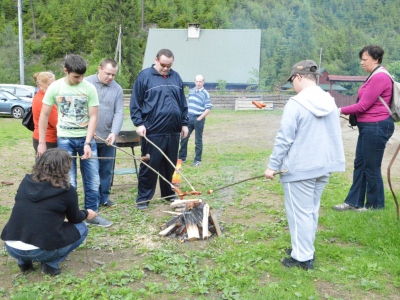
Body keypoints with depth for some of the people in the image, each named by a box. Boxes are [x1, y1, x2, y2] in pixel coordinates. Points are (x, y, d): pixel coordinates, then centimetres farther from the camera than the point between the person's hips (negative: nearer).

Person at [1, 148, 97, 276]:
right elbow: (75, 219, 11)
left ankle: (24, 262, 20)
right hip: (41, 250, -5)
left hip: (11, 247, 5)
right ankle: (50, 264, 4)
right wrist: (86, 213, 33)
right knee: (81, 228, 16)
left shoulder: (26, 182, 6)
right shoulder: (66, 191, -6)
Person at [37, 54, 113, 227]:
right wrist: (42, 143, -1)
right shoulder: (55, 88, -6)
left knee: (93, 180, 6)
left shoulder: (89, 88, -6)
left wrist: (88, 143, -13)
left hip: (86, 138, 1)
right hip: (65, 139, -1)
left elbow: (93, 117, -5)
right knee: (69, 182, 1)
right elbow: (44, 116, 1)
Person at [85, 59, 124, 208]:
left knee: (106, 170, 11)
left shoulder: (117, 89, 4)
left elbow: (119, 113, -2)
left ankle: (104, 197, 25)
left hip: (108, 138, 3)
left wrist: (114, 132, -17)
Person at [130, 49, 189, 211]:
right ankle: (143, 198, 13)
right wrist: (139, 123, -11)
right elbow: (135, 103, -4)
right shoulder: (144, 76, -3)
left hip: (173, 131, 5)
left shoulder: (176, 77, 12)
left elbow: (183, 103, 16)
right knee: (149, 166, 2)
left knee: (170, 166, 14)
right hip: (152, 131, -4)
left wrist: (184, 123, 12)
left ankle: (169, 194, 29)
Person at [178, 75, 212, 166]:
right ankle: (182, 157, 19)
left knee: (198, 141, 3)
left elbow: (208, 109, -13)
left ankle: (198, 160, 11)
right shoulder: (191, 91, 9)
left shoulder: (205, 94, -9)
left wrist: (199, 118, -16)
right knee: (184, 138, 8)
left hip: (198, 119, -5)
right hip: (189, 118, 6)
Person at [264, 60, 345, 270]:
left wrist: (273, 165, -9)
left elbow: (284, 139, -17)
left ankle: (303, 258, 11)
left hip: (299, 168, -7)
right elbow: (333, 135, 13)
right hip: (324, 166, 8)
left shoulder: (296, 104, -16)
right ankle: (305, 248, 29)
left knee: (300, 212, 3)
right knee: (312, 210, 17)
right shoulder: (330, 102, 6)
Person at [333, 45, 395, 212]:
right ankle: (354, 202, 22)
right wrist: (348, 112, 4)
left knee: (372, 167, 2)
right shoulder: (375, 76, 14)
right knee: (359, 165, 14)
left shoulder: (379, 77, -18)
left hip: (376, 127, -10)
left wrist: (341, 110, -8)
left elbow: (363, 105, -18)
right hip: (368, 127, 11)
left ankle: (375, 205, 17)